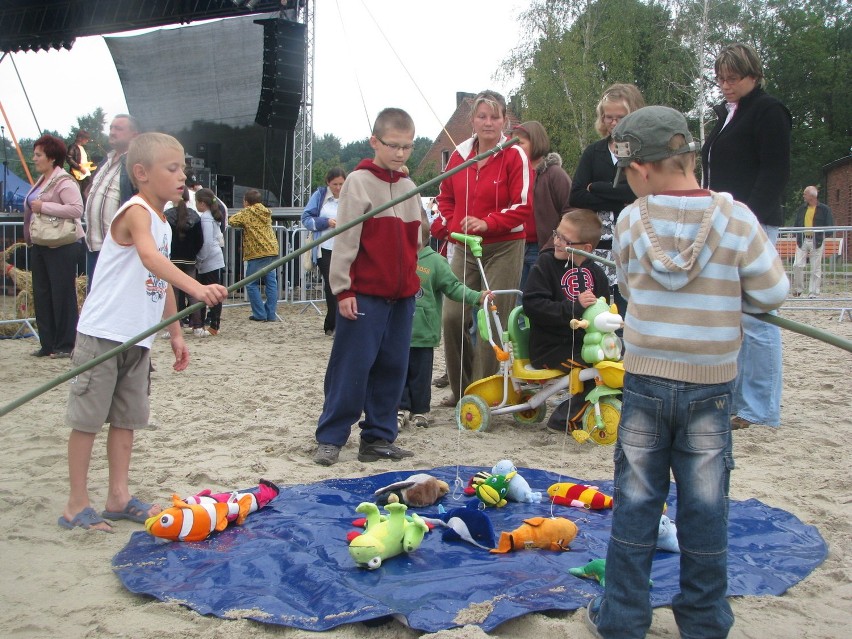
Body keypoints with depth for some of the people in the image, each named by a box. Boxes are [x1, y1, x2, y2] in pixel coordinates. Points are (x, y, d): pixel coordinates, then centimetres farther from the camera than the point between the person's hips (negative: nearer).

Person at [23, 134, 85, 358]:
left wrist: (44, 207, -21)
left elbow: (77, 209, -24)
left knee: (62, 294, -2)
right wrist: (29, 237, 14)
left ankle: (65, 346, 5)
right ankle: (48, 344, 17)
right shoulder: (41, 180, 16)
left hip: (61, 245, -9)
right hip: (40, 245, 9)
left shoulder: (64, 181, -12)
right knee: (41, 294, 10)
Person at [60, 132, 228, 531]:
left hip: (138, 339, 9)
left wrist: (175, 334, 20)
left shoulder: (162, 223, 13)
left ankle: (119, 498, 21)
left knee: (127, 418, 12)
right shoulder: (136, 212, -15)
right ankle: (76, 506, 10)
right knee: (87, 419, 1)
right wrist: (197, 288, -49)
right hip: (103, 334, -9)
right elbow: (150, 257, -36)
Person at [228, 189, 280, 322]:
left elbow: (232, 221, -6)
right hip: (272, 251, 6)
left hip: (257, 253, -6)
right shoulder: (266, 212, 15)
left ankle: (259, 315, 0)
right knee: (271, 283, 7)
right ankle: (271, 314, 6)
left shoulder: (247, 212, -4)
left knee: (252, 284, 3)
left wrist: (241, 216, 11)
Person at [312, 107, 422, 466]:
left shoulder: (409, 188, 14)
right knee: (352, 367, -4)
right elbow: (345, 240, -9)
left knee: (392, 367, 8)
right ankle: (330, 437, 7)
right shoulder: (359, 182, -5)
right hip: (364, 294, -6)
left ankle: (378, 437, 17)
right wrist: (343, 289, -13)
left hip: (402, 294, 6)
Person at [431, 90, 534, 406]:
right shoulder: (459, 155, 8)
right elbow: (446, 197, 20)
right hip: (464, 248, 5)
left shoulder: (515, 156, -7)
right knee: (453, 317, 0)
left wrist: (486, 223, -20)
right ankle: (461, 389, 17)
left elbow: (523, 207, -10)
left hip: (504, 247, -5)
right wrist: (450, 226, 4)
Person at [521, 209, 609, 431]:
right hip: (549, 347, -6)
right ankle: (565, 419, -7)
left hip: (583, 343, 6)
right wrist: (575, 307, -24)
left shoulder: (595, 273, 9)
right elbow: (533, 305, -18)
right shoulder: (545, 263, -7)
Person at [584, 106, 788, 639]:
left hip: (644, 380, 1)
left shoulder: (630, 222, -7)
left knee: (635, 501, 11)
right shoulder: (736, 219, -10)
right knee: (705, 506, 11)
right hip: (710, 385, 0)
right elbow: (771, 294, -6)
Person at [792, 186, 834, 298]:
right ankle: (798, 288, 11)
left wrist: (823, 235, -13)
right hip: (802, 241, 3)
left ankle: (813, 293, 5)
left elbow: (830, 226, 0)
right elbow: (796, 224, 16)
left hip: (816, 242, -3)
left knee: (816, 268, 1)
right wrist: (797, 235, 2)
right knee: (797, 265, -7)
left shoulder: (824, 209, -1)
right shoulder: (802, 209, 11)